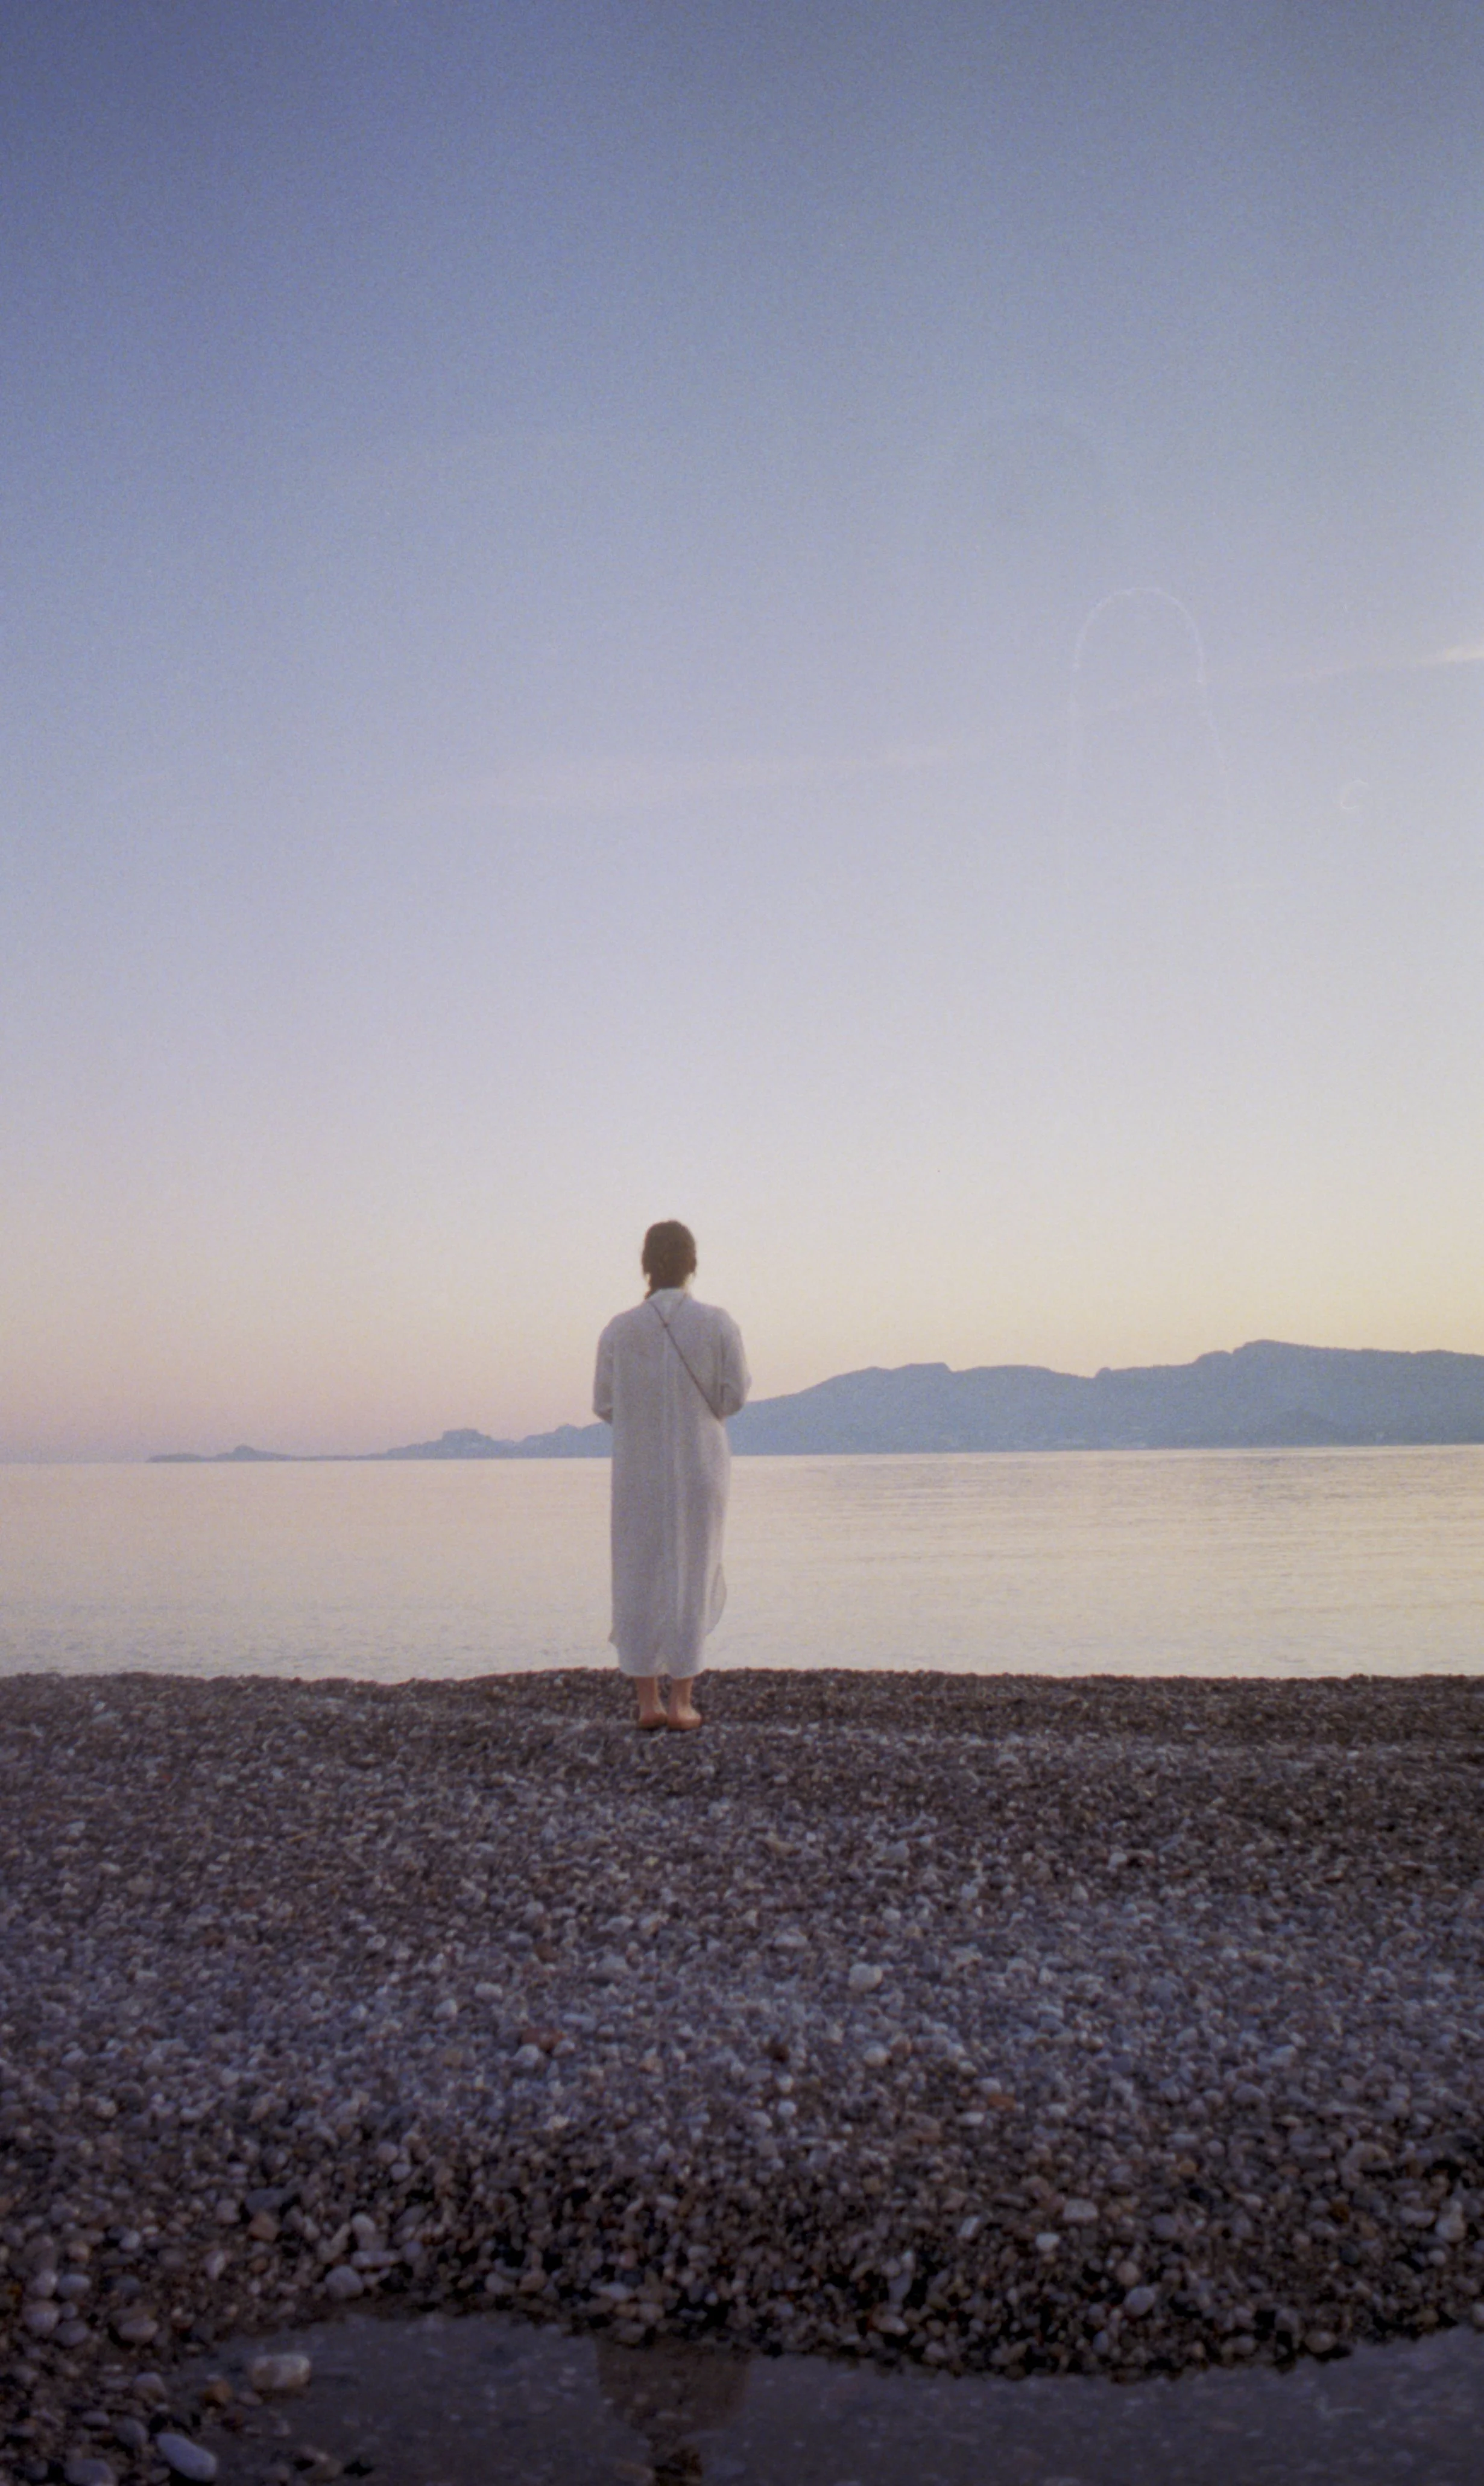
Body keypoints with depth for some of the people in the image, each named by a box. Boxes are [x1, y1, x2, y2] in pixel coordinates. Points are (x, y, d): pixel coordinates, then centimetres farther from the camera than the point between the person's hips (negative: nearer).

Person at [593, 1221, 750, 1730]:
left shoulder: (619, 1331, -5)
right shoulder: (717, 1325, -8)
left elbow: (604, 1406, 0)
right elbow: (734, 1397, -5)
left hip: (636, 1473, 1)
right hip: (698, 1468, -1)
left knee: (637, 1578, 8)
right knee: (690, 1577, 7)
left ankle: (648, 1701, 9)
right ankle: (681, 1701, 8)